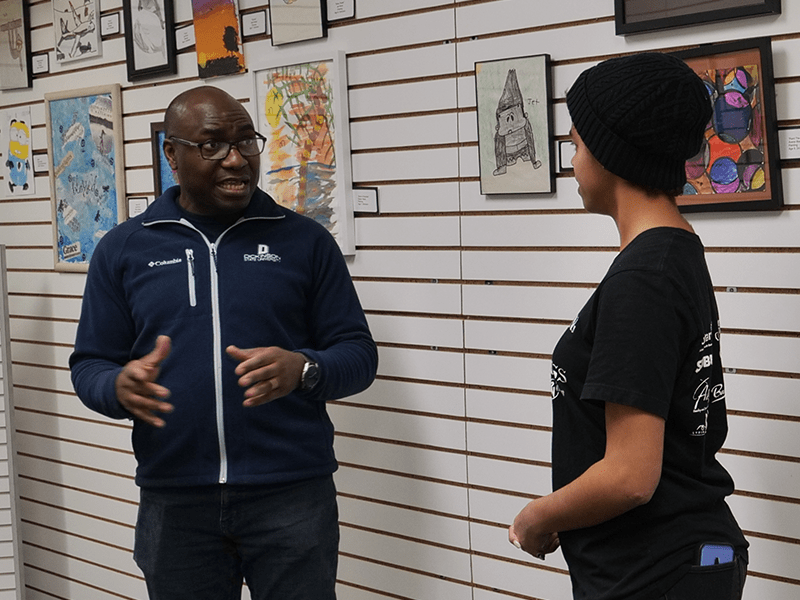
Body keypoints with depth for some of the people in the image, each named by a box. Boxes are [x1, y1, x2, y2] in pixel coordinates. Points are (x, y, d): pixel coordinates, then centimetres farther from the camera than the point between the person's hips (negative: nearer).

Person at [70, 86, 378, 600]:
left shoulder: (304, 240, 4)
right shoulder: (123, 249, 7)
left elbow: (358, 353, 3)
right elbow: (90, 364, 8)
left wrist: (302, 368, -19)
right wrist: (119, 388, -15)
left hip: (293, 496, -1)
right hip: (174, 503, 1)